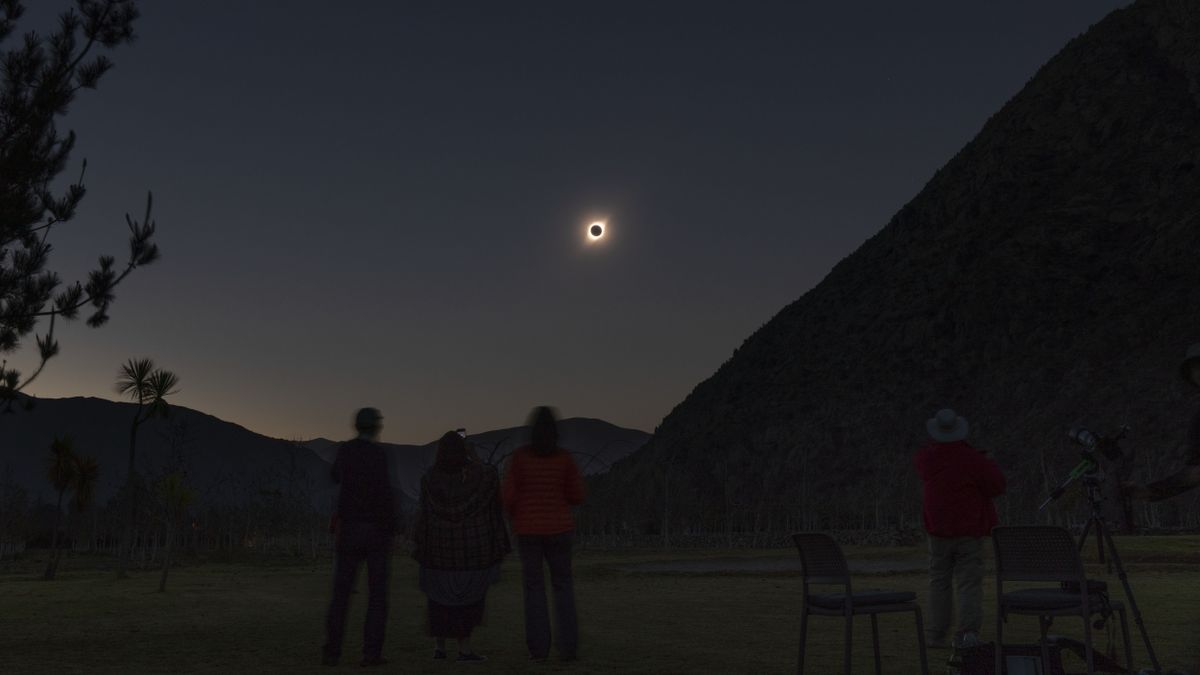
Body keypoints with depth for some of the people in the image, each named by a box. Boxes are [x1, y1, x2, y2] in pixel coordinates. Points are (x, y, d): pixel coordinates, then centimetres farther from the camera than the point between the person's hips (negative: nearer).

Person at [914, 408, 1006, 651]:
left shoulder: (926, 457, -3)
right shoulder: (972, 458, -14)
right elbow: (997, 485, -6)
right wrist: (988, 465, 9)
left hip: (938, 531, 3)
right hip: (969, 531, -3)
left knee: (939, 581, 11)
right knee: (969, 583, 0)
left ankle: (936, 634, 11)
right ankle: (968, 632, -9)